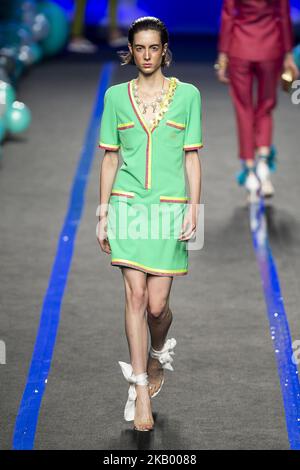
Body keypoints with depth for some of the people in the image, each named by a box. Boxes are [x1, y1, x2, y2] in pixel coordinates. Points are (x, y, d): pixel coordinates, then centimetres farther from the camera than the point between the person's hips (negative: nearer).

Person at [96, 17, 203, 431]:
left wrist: (193, 208, -4)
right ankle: (141, 390, 1)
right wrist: (103, 214, 8)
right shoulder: (116, 96, 7)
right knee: (135, 296, -6)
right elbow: (111, 158, 10)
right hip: (128, 204, 1)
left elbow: (191, 157, 4)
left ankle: (158, 354, 33)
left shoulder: (187, 95, 3)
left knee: (156, 304, -1)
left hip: (170, 206, -1)